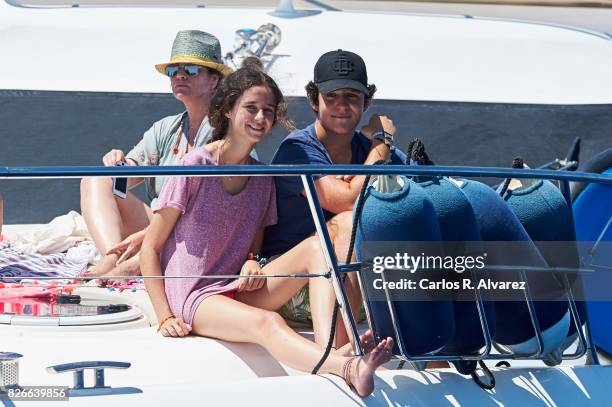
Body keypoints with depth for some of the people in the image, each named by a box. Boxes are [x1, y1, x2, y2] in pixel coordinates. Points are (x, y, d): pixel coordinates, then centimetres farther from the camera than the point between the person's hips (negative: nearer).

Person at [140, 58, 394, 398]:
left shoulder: (262, 179, 12)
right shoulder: (195, 167, -6)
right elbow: (151, 248, -5)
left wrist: (252, 264, -5)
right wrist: (166, 317, -13)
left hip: (239, 292, 6)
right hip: (194, 299, -6)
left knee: (317, 246, -18)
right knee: (267, 323, -38)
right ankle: (350, 369, -66)